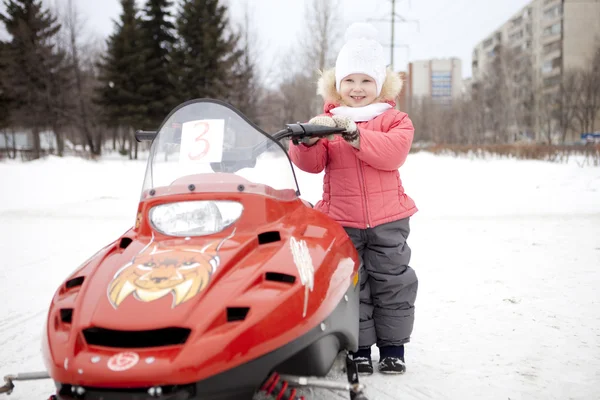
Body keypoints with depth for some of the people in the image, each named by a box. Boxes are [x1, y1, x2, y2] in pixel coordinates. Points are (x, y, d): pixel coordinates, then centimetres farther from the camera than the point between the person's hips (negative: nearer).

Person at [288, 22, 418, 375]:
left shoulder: (394, 120, 1)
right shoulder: (327, 121, 5)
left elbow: (393, 153, -18)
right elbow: (311, 163, -5)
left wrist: (354, 134, -27)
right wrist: (308, 139, -26)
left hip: (387, 219, -1)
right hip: (341, 220, 1)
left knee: (392, 282, 7)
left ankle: (393, 346, 22)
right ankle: (359, 349, 18)